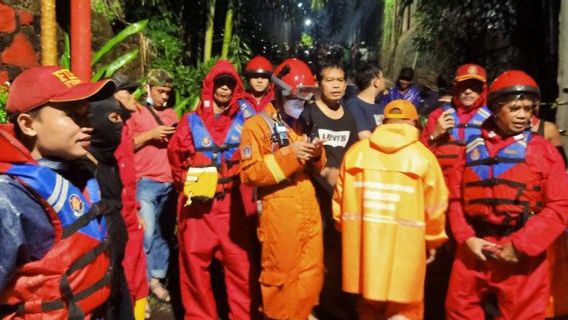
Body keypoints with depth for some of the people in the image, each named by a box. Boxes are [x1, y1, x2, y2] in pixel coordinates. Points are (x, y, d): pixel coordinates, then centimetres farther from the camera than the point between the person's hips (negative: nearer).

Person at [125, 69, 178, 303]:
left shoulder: (171, 114, 16)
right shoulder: (135, 112, 3)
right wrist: (150, 134, -11)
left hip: (169, 182, 5)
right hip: (145, 182, -4)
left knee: (159, 232, 11)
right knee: (147, 232, -9)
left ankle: (155, 280, 20)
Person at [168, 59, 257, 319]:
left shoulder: (243, 120, 4)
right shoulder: (192, 121, 2)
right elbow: (176, 154, 7)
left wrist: (243, 185, 4)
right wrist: (188, 184, 10)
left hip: (231, 202, 1)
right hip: (198, 203, 0)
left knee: (239, 262, 4)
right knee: (195, 262, 7)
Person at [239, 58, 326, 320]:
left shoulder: (302, 123, 18)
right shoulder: (257, 125, -4)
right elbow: (249, 173, -14)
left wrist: (317, 154, -1)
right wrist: (288, 155, -20)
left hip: (309, 210, 7)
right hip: (279, 213, -7)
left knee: (311, 274, 14)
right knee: (281, 276, 4)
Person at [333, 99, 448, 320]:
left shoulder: (356, 151, -1)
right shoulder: (423, 156, -6)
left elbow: (339, 200, 4)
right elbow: (435, 208, -2)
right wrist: (432, 242, 16)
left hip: (362, 245, 3)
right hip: (405, 248, -3)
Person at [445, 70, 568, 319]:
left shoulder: (543, 150, 0)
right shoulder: (474, 147, 8)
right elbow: (456, 197, 7)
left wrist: (521, 245, -14)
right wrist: (466, 237, -6)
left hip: (522, 255, -2)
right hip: (474, 248, 3)